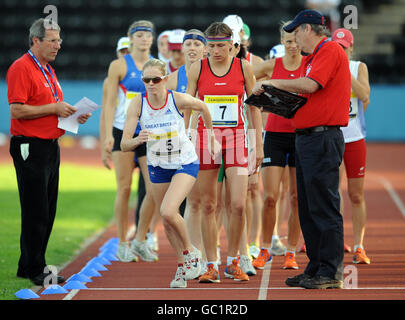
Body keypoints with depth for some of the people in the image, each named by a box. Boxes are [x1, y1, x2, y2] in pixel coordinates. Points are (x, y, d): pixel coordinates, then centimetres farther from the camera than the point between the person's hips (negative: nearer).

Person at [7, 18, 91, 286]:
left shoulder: (48, 70, 19)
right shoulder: (21, 68, -11)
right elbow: (17, 110, -18)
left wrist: (73, 114, 9)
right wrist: (55, 108, -16)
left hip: (51, 147, 9)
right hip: (31, 148, -9)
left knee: (47, 213, 10)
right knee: (36, 213, -6)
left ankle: (30, 266, 17)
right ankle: (35, 270, 0)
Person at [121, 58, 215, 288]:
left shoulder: (178, 99, -22)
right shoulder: (138, 104, -16)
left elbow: (203, 107, 1)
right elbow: (124, 145, -17)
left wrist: (211, 134, 12)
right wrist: (137, 140, -39)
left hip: (185, 163, -4)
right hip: (157, 166, 4)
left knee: (168, 211, -22)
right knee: (166, 220, 11)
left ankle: (190, 252, 4)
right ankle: (183, 266, 31)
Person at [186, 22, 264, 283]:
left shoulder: (244, 67, 1)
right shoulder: (198, 68, 2)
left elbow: (254, 107, 8)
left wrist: (259, 145, 6)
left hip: (236, 139, 0)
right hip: (205, 138, 0)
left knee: (238, 205, -8)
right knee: (208, 206, 1)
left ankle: (232, 262, 10)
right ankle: (212, 266, 9)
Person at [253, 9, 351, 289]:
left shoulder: (330, 50, -9)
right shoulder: (313, 57, 22)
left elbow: (310, 84, -21)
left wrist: (273, 84, -10)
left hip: (323, 138, -11)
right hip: (306, 138, 11)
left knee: (324, 207, -9)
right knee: (308, 209, 11)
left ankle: (331, 272, -7)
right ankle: (316, 268, 16)